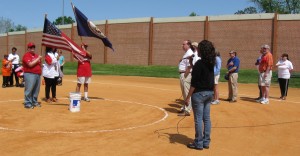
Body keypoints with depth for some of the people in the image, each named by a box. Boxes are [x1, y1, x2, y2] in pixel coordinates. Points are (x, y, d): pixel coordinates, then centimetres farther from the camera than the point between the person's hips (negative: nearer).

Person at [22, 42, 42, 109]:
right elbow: (30, 64, -19)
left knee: (36, 89, 11)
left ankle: (34, 102, 23)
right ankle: (27, 103, -2)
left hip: (38, 74, 8)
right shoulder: (26, 55, -7)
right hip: (30, 74, -8)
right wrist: (38, 59, -14)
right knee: (29, 89, -8)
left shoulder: (36, 55, 18)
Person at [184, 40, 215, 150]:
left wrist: (188, 97, -14)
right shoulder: (211, 63, 4)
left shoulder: (199, 63, -18)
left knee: (198, 119, 2)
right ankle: (206, 142, 22)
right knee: (207, 118, 13)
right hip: (209, 93, 8)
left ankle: (198, 143, 12)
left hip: (199, 93, -8)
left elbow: (194, 83, -19)